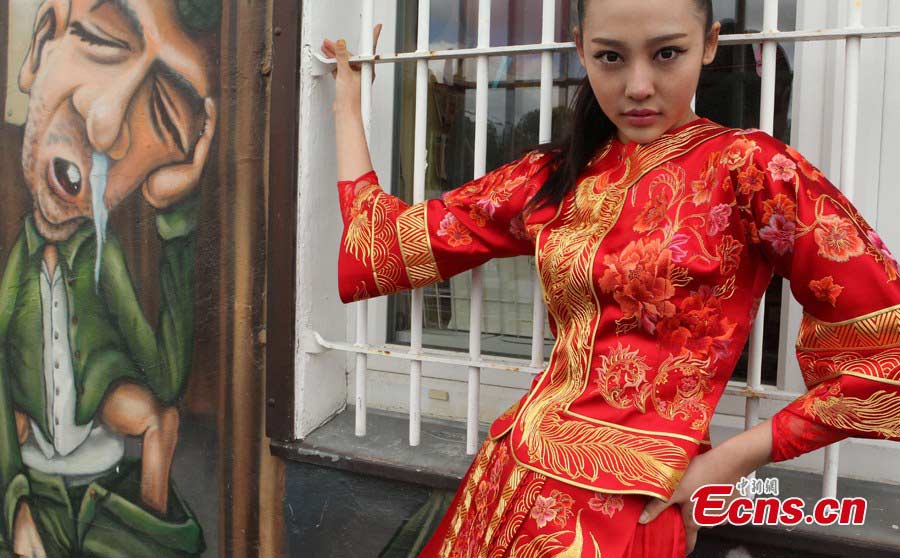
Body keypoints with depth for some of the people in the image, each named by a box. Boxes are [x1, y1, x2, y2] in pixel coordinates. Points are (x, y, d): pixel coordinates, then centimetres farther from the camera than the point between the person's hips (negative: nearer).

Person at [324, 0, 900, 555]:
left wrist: (732, 459, -11)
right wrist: (347, 104, 19)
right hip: (511, 478, 6)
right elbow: (383, 239, 10)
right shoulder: (551, 178, 4)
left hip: (628, 506, -5)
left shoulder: (748, 167, -10)